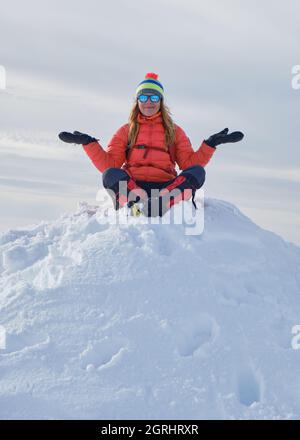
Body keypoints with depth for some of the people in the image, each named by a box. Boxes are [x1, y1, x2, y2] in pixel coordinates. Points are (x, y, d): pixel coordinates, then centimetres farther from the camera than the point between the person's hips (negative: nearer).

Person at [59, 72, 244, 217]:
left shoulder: (174, 131, 23)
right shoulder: (127, 130, 23)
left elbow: (189, 163, 12)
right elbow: (108, 164, 11)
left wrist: (210, 145, 0)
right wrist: (89, 143, 0)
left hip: (165, 186, 0)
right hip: (131, 185, 0)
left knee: (198, 172, -27)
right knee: (111, 175, -31)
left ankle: (160, 203, -50)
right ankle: (140, 203, -54)